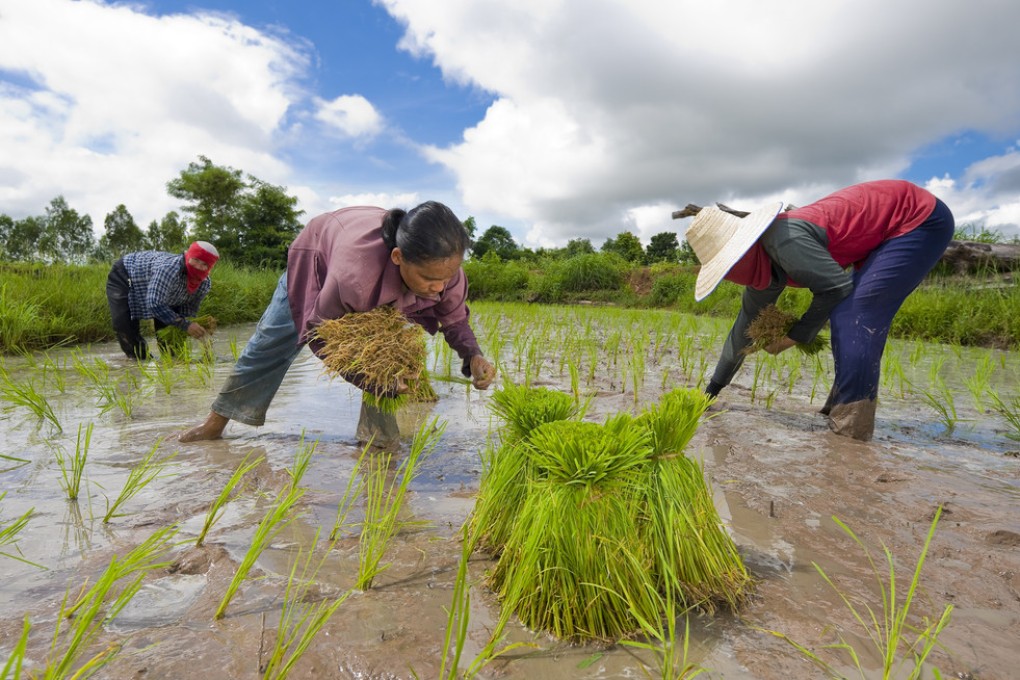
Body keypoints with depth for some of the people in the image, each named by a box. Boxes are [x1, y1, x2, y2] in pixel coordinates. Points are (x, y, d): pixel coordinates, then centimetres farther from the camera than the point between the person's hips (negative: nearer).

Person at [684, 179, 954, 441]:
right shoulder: (762, 270, -2)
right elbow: (745, 326, 5)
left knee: (856, 313, -15)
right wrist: (712, 390, 11)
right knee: (845, 315, 5)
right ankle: (842, 403, 15)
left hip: (921, 218, -8)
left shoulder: (786, 242, -30)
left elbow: (837, 287, -22)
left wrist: (794, 336, -11)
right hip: (887, 230, 8)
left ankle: (851, 424, -9)